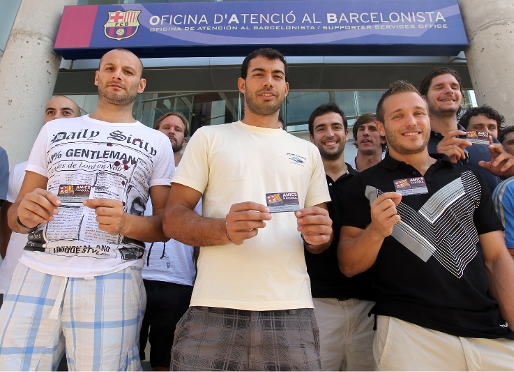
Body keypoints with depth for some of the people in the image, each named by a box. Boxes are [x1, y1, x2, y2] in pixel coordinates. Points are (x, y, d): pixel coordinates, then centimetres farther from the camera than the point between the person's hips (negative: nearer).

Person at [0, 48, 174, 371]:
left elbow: (168, 224, 3)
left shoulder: (156, 142, 7)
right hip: (36, 274, 3)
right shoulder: (55, 130, 14)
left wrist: (127, 223, -17)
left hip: (111, 280, -2)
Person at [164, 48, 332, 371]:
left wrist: (320, 234, -9)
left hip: (292, 311, 3)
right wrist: (225, 229, -20)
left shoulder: (308, 151, 15)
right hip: (215, 310, -1)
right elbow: (173, 220, 0)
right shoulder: (209, 137, 7)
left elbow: (320, 239, 16)